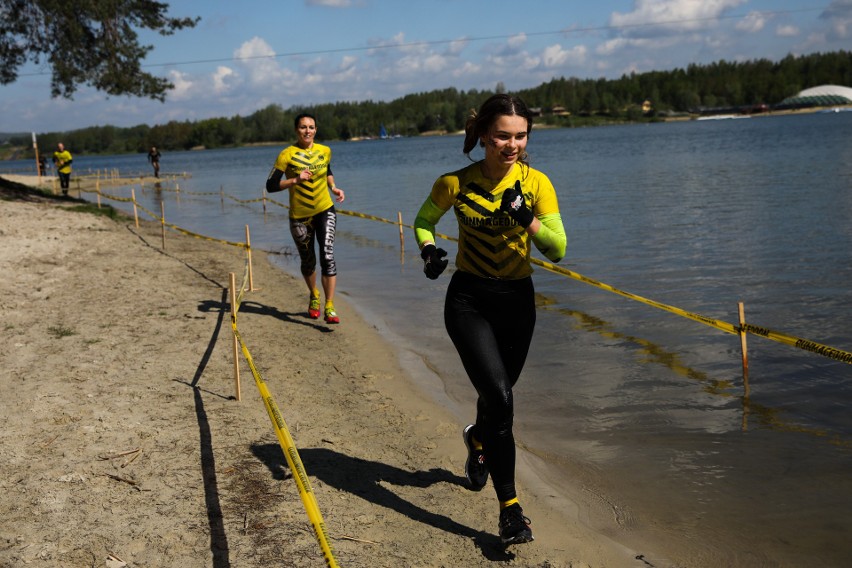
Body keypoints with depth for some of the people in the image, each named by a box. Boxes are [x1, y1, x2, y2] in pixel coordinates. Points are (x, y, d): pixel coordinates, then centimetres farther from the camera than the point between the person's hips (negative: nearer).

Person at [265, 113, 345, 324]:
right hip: (300, 216, -1)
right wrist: (295, 180, -26)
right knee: (308, 261, 13)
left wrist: (334, 187, 5)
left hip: (325, 211, 1)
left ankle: (329, 308, -13)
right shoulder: (287, 155, -10)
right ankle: (314, 296, 42)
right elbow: (271, 186, -13)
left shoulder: (324, 151, 2)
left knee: (328, 255, -15)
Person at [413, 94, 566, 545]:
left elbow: (557, 250, -12)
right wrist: (428, 248, -12)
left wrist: (526, 217, -28)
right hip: (468, 300, -2)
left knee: (496, 393, 19)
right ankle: (509, 509, -10)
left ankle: (478, 440, 57)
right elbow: (424, 220, 8)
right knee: (499, 395, -19)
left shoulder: (537, 183, -8)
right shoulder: (455, 183, -10)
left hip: (517, 301, 3)